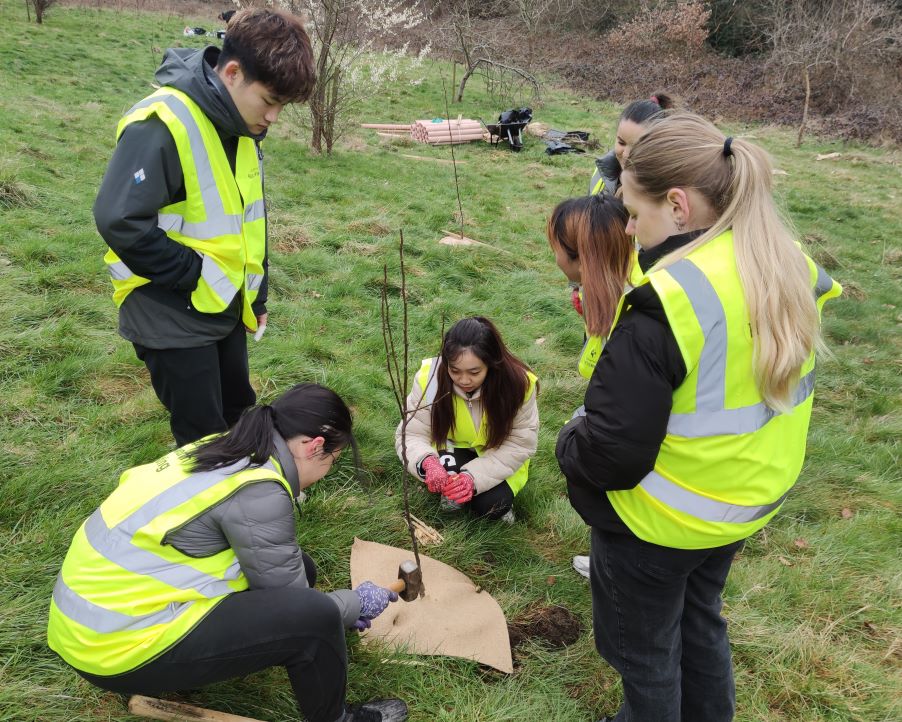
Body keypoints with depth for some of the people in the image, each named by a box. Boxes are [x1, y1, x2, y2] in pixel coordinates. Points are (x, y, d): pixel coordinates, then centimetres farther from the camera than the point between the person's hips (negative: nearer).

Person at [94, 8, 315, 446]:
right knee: (204, 440, 4)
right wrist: (194, 274, -19)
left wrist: (256, 296, 13)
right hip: (172, 317, -8)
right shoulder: (163, 124, -24)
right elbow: (119, 221, -28)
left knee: (238, 421, 20)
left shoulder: (241, 127, 3)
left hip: (225, 308, 8)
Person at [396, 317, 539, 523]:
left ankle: (497, 505, 9)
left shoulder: (519, 382, -28)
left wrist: (475, 475, -34)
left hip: (500, 458, 0)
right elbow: (410, 434, -20)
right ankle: (451, 492, 2)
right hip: (453, 448, 1)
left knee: (490, 504, -25)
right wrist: (428, 462, -43)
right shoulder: (430, 376, -27)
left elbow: (520, 443, -20)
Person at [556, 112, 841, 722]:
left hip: (660, 522, -8)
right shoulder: (788, 266, -6)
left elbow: (612, 451, -28)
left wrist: (570, 445, -8)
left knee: (644, 651, 19)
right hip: (753, 497, 8)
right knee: (700, 619, 31)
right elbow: (765, 388, 7)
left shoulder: (667, 301, -32)